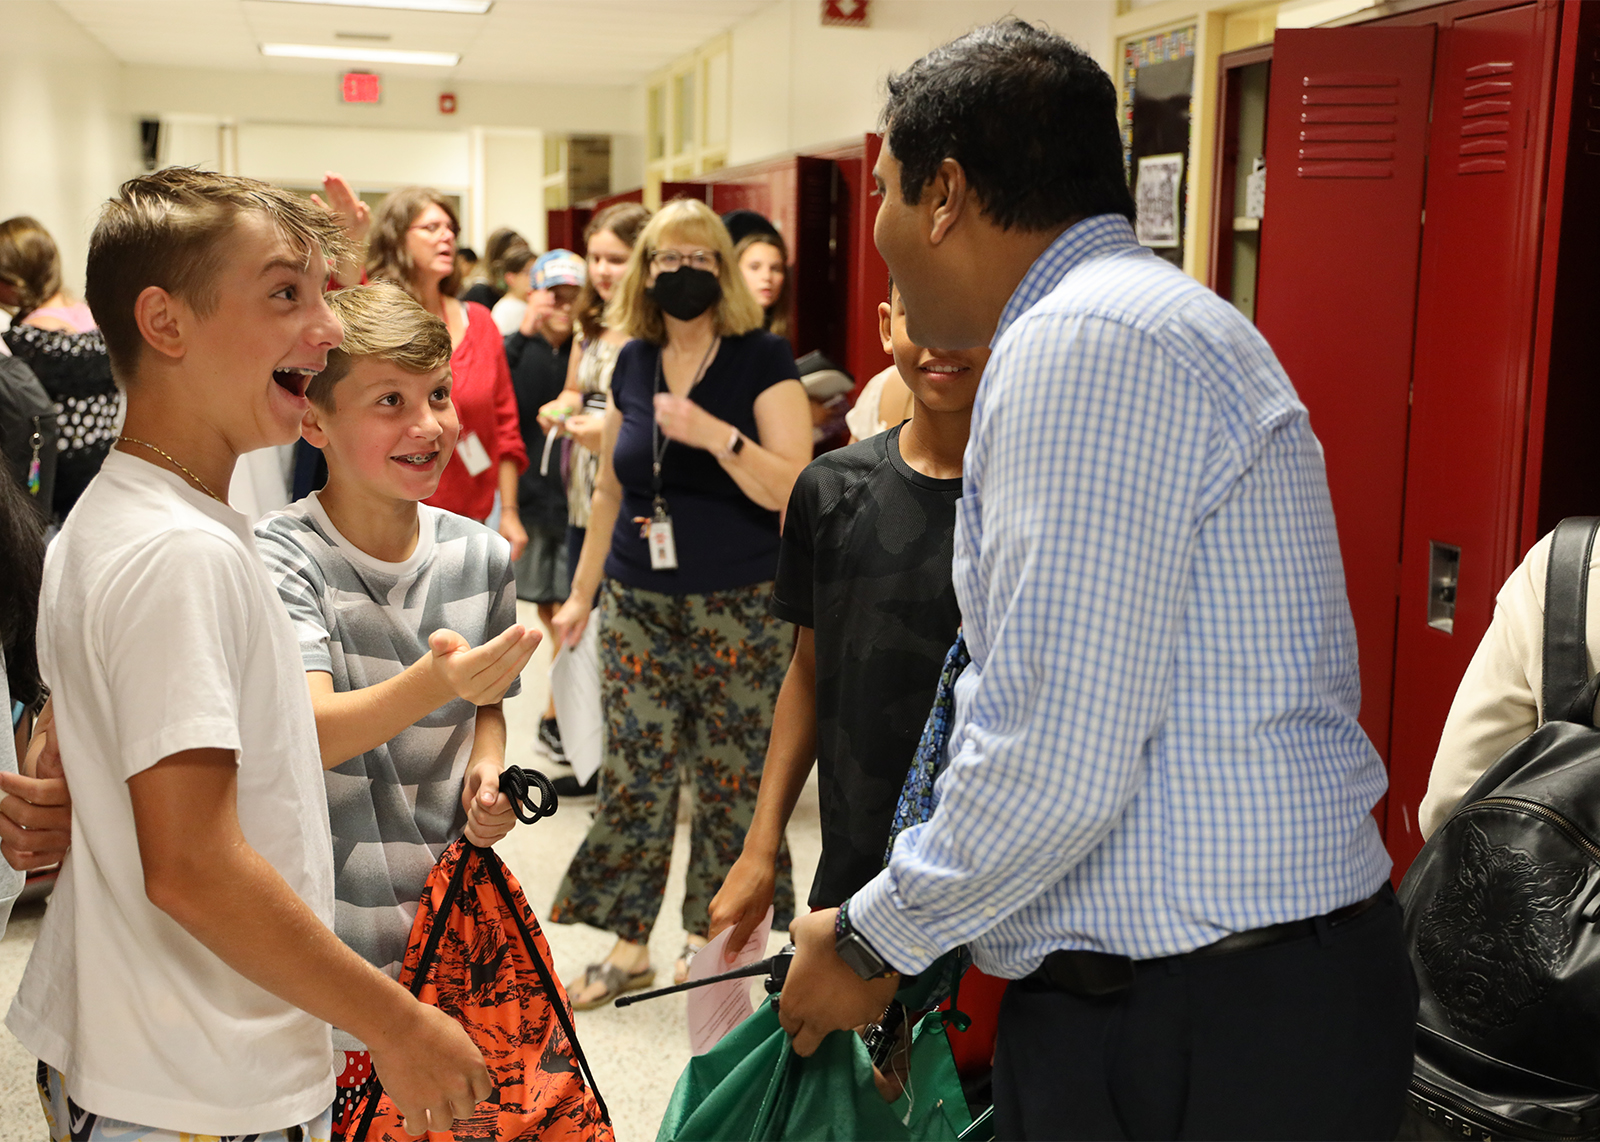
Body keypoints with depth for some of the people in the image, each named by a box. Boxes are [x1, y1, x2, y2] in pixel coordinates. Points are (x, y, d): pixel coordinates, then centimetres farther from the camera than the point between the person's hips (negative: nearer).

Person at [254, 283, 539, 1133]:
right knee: (345, 1108, 4)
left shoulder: (479, 556, 1)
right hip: (328, 936, -4)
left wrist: (487, 772, -4)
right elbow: (311, 735, -27)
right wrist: (436, 681, -44)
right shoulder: (282, 558, -14)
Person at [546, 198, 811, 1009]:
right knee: (632, 777, 5)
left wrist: (717, 435, -25)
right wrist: (582, 592, 18)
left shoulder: (761, 360, -5)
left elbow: (797, 490, -13)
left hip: (738, 609, -4)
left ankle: (709, 934, 21)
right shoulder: (633, 364, 9)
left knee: (729, 780, 4)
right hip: (638, 607, 4)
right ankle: (629, 946, 18)